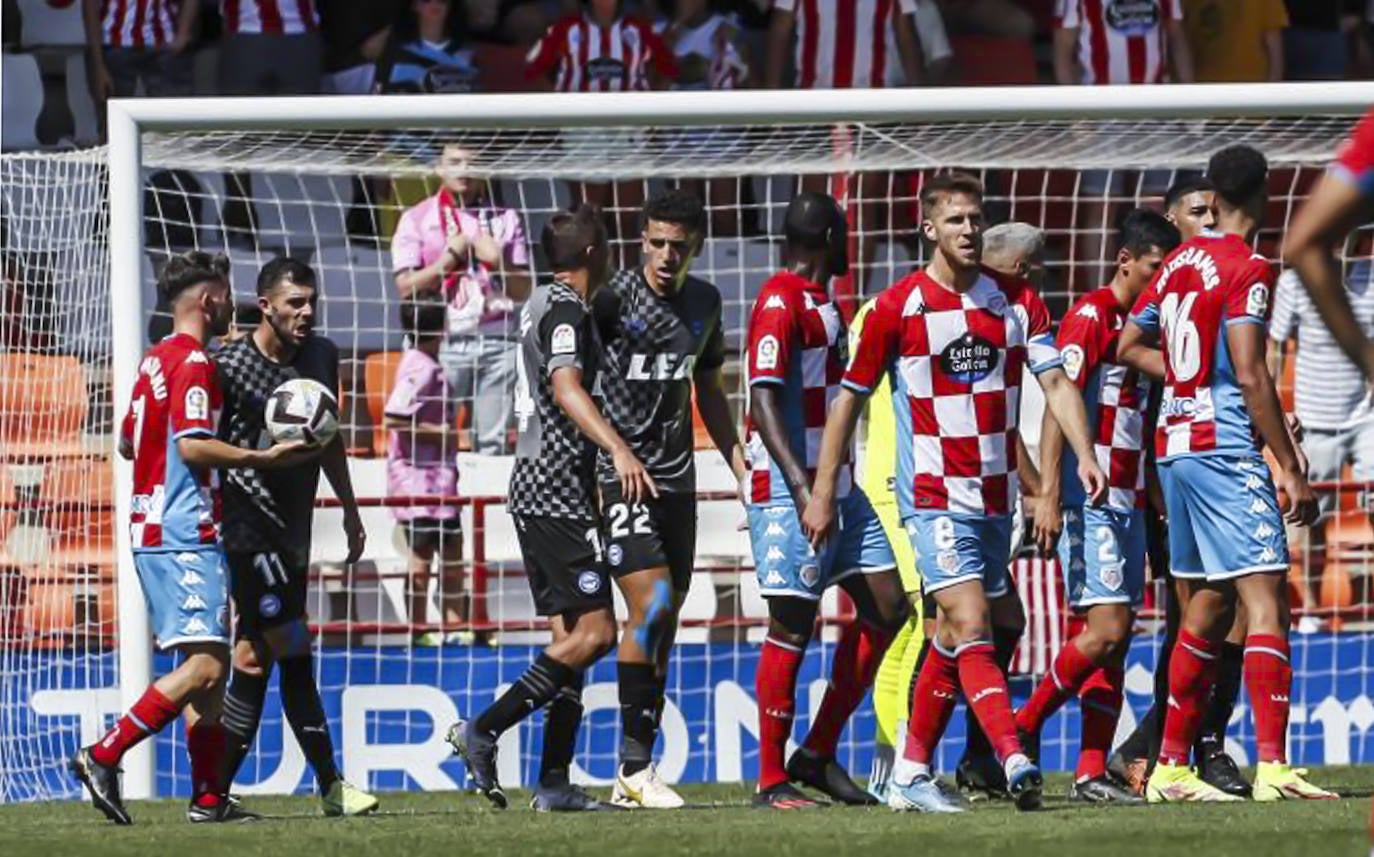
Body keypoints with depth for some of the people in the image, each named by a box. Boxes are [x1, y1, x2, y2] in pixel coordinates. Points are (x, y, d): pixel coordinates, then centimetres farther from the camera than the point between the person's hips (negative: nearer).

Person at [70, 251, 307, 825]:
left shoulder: (154, 360, 17)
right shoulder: (193, 363, -11)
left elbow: (127, 443, 26)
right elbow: (192, 445, -21)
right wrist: (262, 458, -19)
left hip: (153, 532, 10)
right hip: (186, 534, -10)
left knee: (206, 666, 10)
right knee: (204, 664, -15)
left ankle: (209, 795, 8)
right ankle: (103, 757, -16)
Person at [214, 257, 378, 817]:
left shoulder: (321, 357, 9)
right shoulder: (230, 366, -12)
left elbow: (329, 440, 21)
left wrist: (350, 512, 24)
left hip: (293, 527, 7)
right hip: (249, 528, -7)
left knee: (254, 662, 8)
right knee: (294, 655, -9)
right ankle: (330, 787, -4)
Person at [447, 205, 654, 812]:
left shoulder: (540, 304, 18)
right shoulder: (566, 309, -11)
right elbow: (566, 388, -27)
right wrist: (619, 450, -39)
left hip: (533, 488, 10)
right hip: (559, 493, -10)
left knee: (571, 634, 8)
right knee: (594, 631, -12)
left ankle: (554, 783, 3)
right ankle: (484, 729, -14)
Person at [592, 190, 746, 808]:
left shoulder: (704, 303, 11)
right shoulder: (614, 297, -9)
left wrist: (741, 467, 17)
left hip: (677, 479, 6)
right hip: (618, 477, -6)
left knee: (664, 624, 6)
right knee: (651, 606, -18)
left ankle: (634, 774, 11)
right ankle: (635, 764, -13)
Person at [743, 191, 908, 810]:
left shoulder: (822, 304, 18)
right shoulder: (781, 304, -12)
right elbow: (764, 402, -19)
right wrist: (803, 489, -26)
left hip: (839, 487, 10)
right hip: (790, 490, -10)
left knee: (885, 608, 5)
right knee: (791, 628, -6)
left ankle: (818, 754, 11)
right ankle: (772, 779, 0)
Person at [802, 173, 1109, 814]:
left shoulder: (1018, 301, 6)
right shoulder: (898, 308, -5)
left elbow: (1056, 382, 2)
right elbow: (850, 397, 2)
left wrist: (1084, 454, -15)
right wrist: (823, 492, 1)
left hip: (995, 495, 5)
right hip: (934, 497, -5)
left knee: (953, 637, 11)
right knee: (972, 626, -18)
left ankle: (911, 775, 21)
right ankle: (1015, 763, -31)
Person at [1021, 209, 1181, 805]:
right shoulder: (1090, 317, -9)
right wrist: (1049, 494, -22)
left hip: (1128, 502, 9)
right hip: (1090, 503, -8)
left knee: (1117, 636, 4)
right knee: (1106, 628, -15)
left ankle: (1092, 772, 4)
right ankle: (1022, 729, -1)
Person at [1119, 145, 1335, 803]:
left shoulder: (1179, 262, 13)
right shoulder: (1247, 269, -10)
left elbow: (1127, 347, 23)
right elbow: (1250, 375, -17)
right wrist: (1290, 468, -15)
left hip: (1175, 445, 8)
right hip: (1225, 449, -8)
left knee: (1209, 605, 15)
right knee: (1265, 600, -12)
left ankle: (1170, 767, 18)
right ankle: (1272, 766, -24)